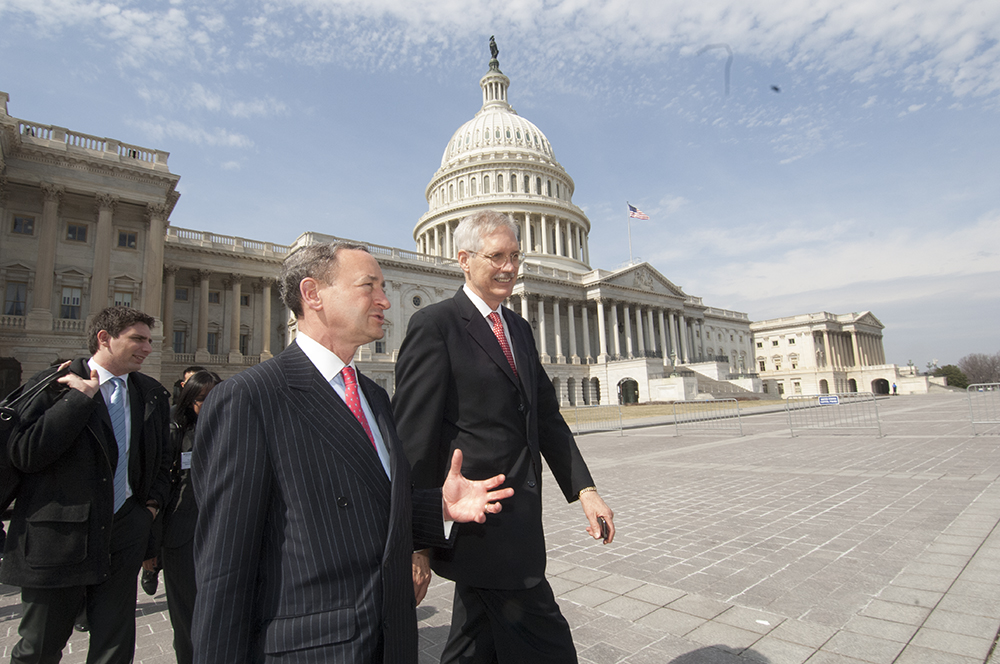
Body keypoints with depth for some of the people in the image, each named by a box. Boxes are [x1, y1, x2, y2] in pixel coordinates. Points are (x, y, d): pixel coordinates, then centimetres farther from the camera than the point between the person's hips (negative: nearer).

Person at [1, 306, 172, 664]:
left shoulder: (153, 393, 6)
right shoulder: (53, 385, -6)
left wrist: (152, 504, 4)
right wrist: (82, 396, -20)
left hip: (122, 537, 3)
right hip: (58, 539, -3)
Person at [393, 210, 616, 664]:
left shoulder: (519, 329, 13)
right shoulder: (434, 325, -12)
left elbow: (546, 416, 13)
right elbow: (414, 439, -14)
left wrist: (584, 488, 4)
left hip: (515, 520, 8)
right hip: (478, 523, -7)